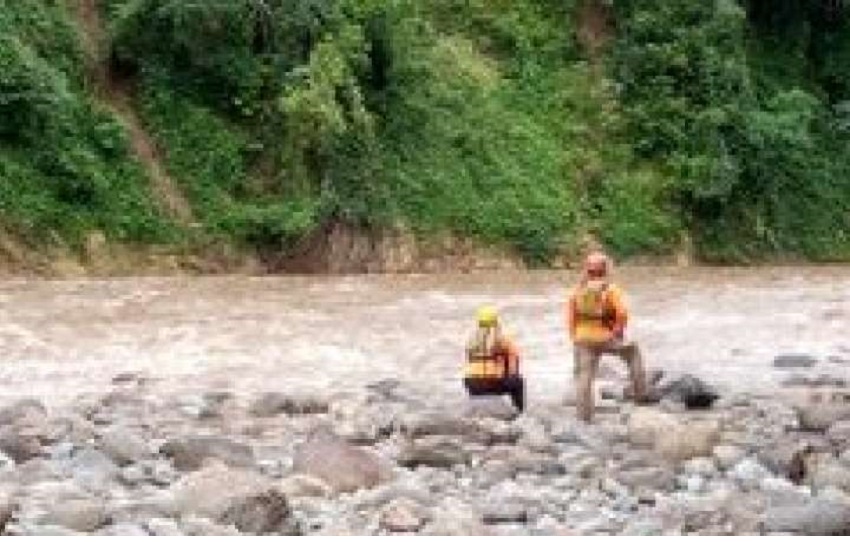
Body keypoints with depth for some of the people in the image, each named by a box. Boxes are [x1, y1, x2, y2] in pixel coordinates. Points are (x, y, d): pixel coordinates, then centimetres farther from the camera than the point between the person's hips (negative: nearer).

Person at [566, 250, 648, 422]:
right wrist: (619, 330, -3)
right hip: (605, 338, -2)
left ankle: (584, 416, 4)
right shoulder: (611, 289, -8)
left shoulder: (577, 290, 4)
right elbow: (622, 313, -19)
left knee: (583, 378, 7)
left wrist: (574, 337, 13)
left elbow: (571, 316, 6)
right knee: (633, 352, 23)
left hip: (583, 340, 3)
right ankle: (639, 392, 23)